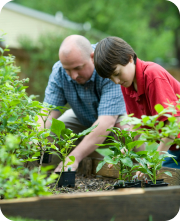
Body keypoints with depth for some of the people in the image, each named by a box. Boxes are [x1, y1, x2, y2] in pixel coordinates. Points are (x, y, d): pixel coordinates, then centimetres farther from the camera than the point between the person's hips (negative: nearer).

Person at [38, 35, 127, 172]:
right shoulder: (59, 71, -20)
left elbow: (107, 121, -42)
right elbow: (49, 109, -21)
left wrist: (75, 157, -51)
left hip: (118, 115, -4)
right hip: (84, 119, 5)